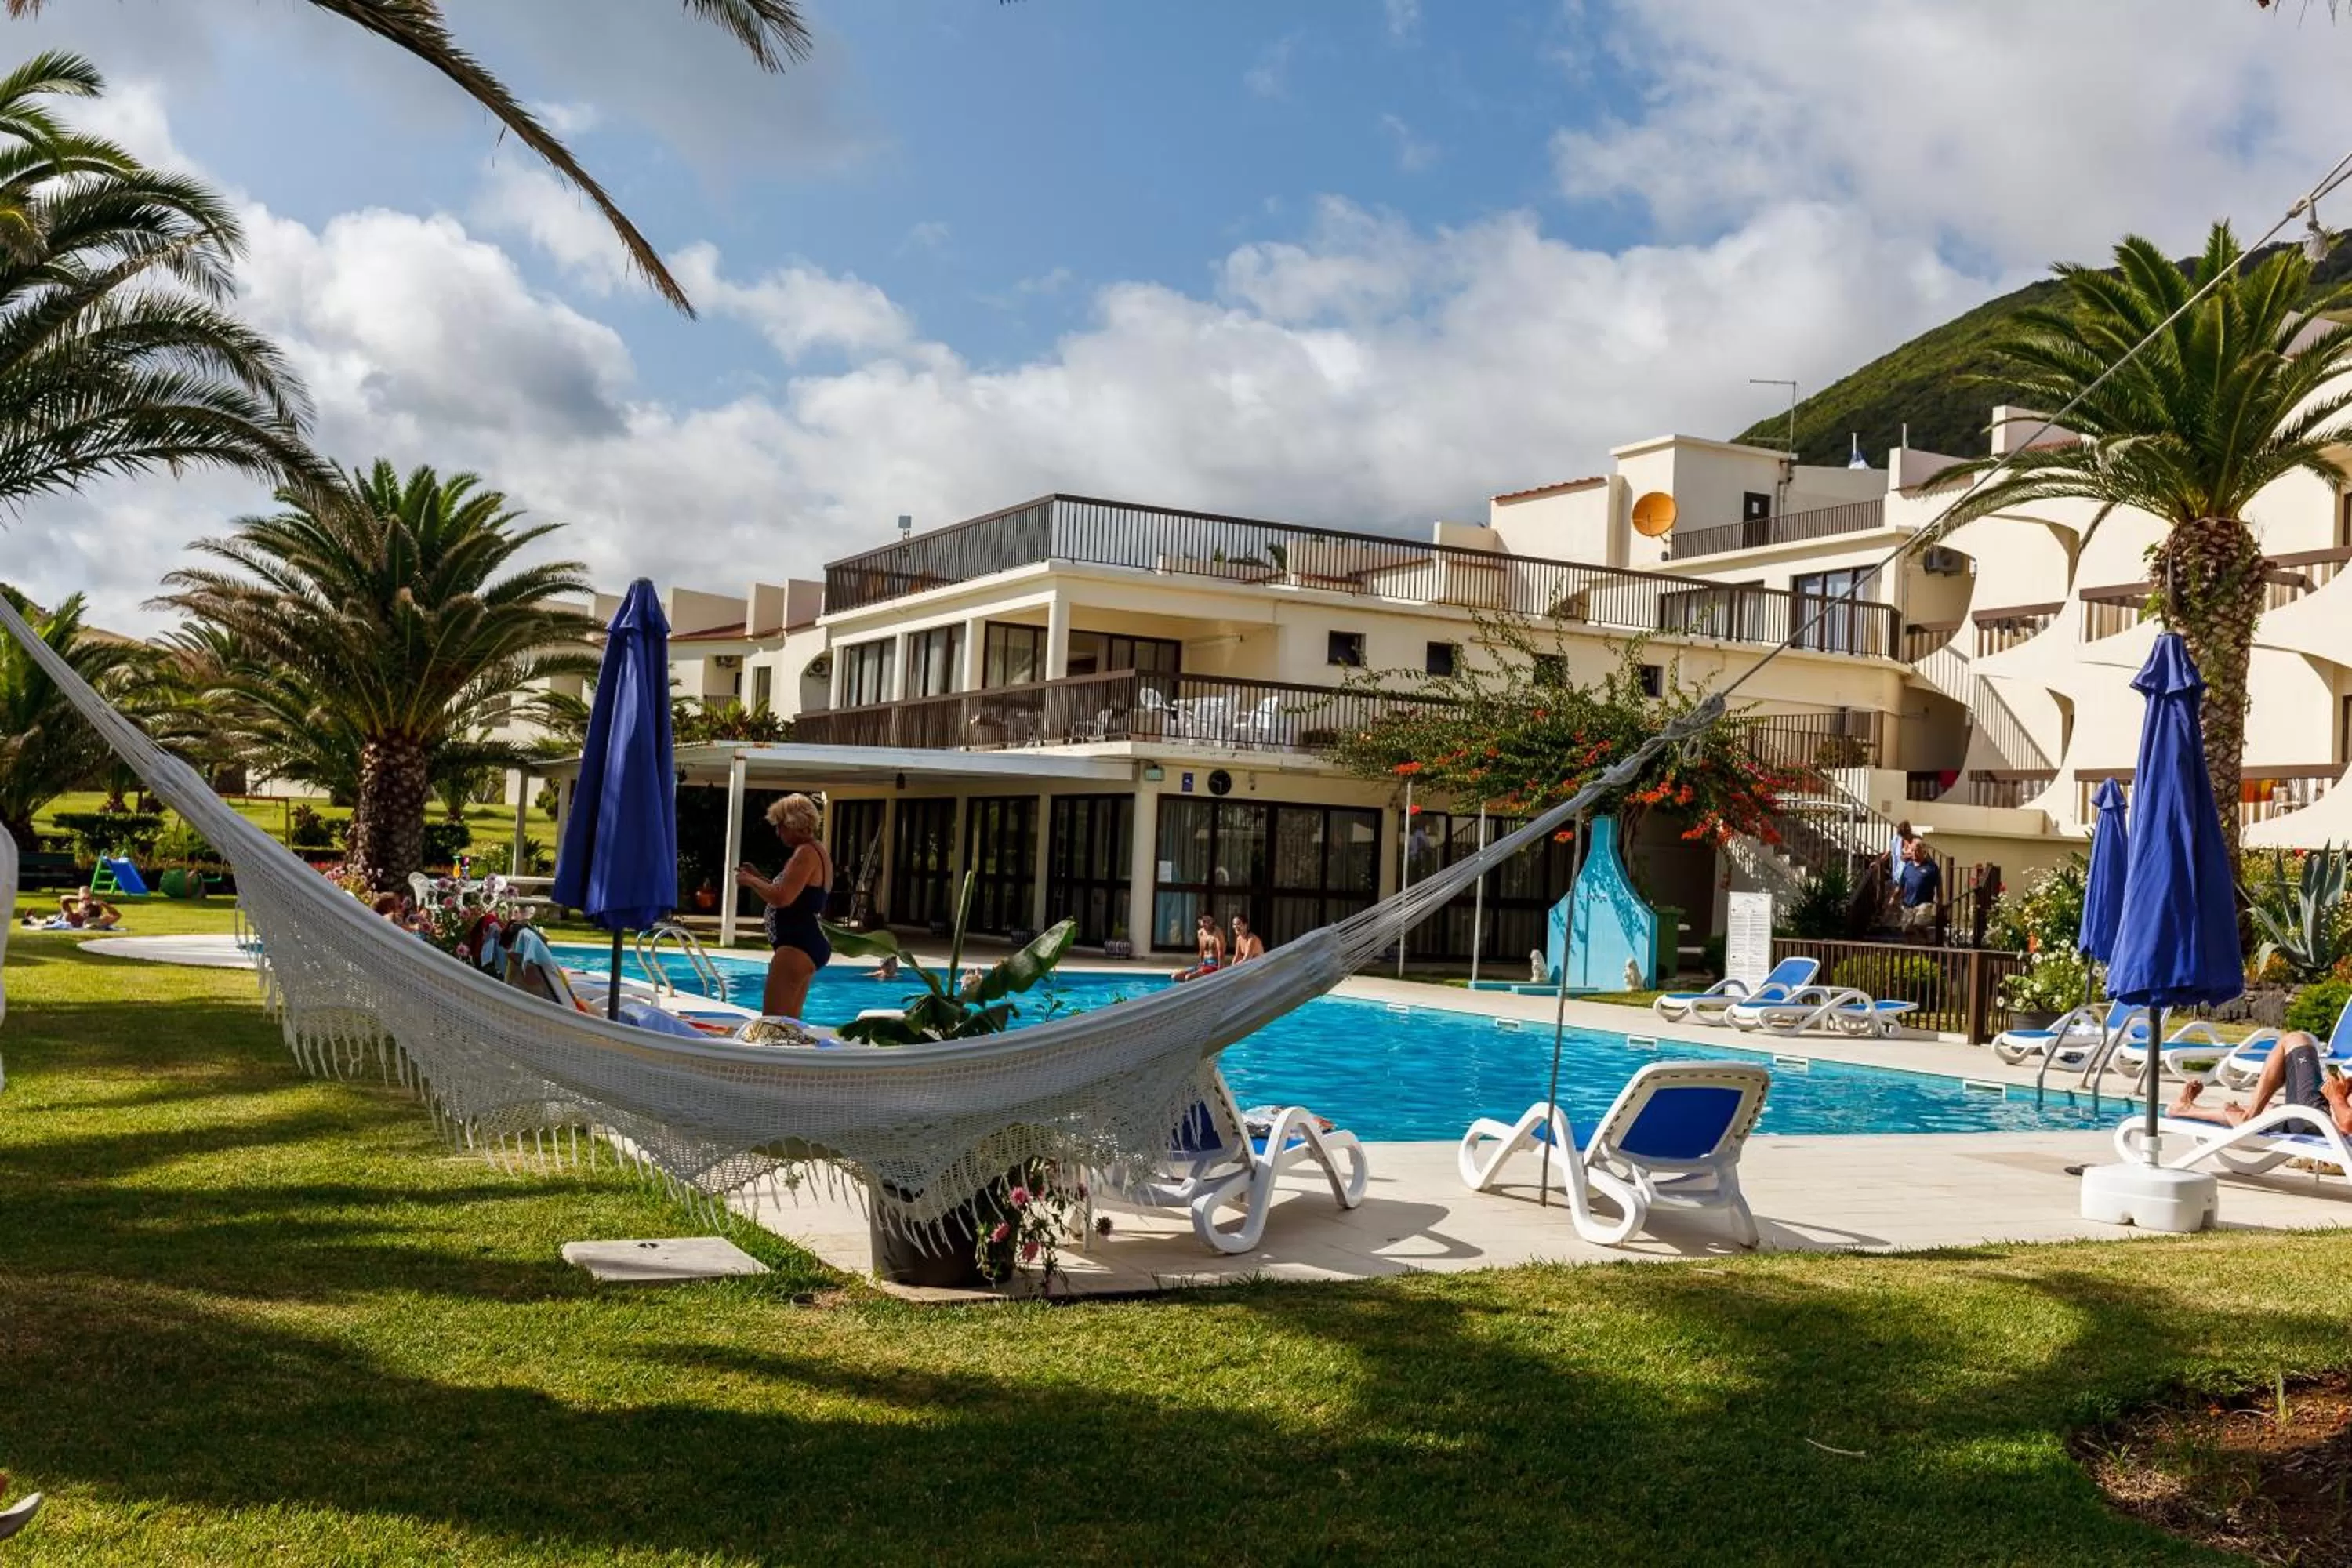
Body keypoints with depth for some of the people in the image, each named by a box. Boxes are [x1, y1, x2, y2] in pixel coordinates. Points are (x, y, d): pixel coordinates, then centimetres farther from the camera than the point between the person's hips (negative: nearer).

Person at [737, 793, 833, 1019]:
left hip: (798, 945, -11)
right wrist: (759, 877, 22)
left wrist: (751, 881, -8)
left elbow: (782, 898, -23)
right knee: (788, 1022, 12)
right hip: (806, 943, 11)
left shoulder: (805, 853, -14)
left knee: (772, 1023, -14)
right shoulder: (816, 851, 19)